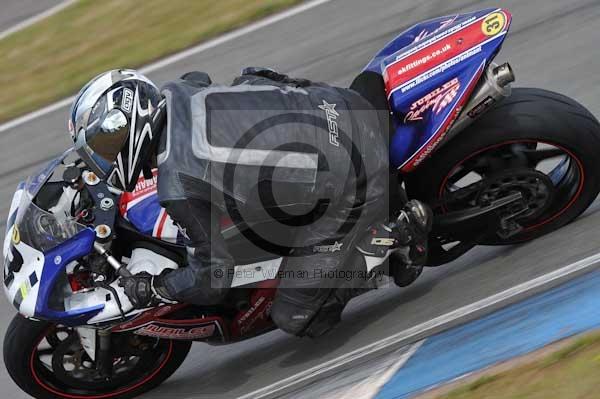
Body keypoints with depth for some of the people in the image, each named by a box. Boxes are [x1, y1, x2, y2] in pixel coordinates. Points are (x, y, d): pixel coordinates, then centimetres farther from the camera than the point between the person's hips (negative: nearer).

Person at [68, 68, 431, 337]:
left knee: (295, 319, 4)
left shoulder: (177, 188, -21)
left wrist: (148, 291, 4)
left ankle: (400, 232, 3)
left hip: (351, 190, -7)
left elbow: (212, 278, -12)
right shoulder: (175, 93, 0)